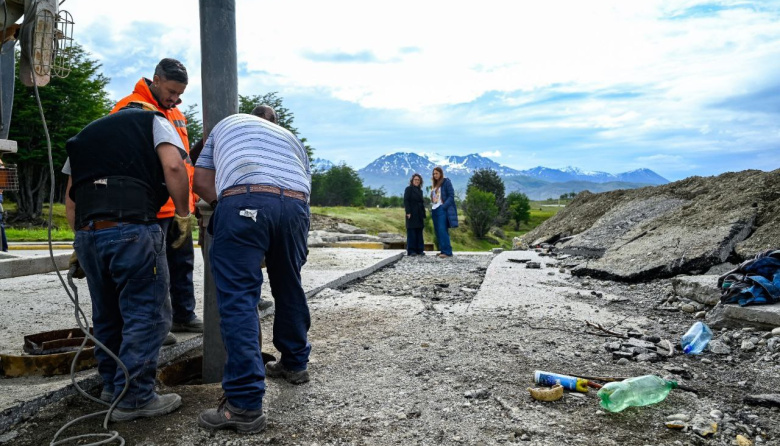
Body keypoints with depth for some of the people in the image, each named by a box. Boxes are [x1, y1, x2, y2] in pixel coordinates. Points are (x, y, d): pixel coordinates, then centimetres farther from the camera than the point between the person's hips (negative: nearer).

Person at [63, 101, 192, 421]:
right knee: (146, 314, 2)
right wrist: (183, 215, 1)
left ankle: (112, 384, 32)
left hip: (87, 232, 6)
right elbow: (173, 167, -8)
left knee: (107, 314, 19)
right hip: (132, 230, -6)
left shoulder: (86, 134, 29)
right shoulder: (154, 121, 13)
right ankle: (135, 398, 6)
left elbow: (70, 199, 23)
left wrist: (81, 244, 26)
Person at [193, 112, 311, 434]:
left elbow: (200, 182, 26)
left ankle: (245, 404, -8)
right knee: (289, 288, 21)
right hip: (295, 204, 4)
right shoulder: (292, 138, 38)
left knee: (238, 299, -4)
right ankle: (295, 363, 35)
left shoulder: (226, 124, 36)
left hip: (244, 201, -3)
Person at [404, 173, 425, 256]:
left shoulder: (420, 191, 19)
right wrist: (408, 212, -18)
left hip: (419, 215, 7)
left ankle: (419, 250, 10)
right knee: (411, 231, -5)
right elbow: (406, 201, -9)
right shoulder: (408, 189, 0)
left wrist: (424, 215, 13)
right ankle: (411, 251, -3)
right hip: (412, 214, -7)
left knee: (419, 232, 7)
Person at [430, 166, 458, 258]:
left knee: (442, 230, -14)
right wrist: (432, 207, 9)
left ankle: (447, 251, -14)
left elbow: (451, 196, -9)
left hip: (442, 209, -8)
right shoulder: (435, 184, 19)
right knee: (437, 231, 6)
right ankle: (442, 250, 11)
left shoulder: (446, 182, -2)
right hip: (434, 210, 8)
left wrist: (444, 206, -17)